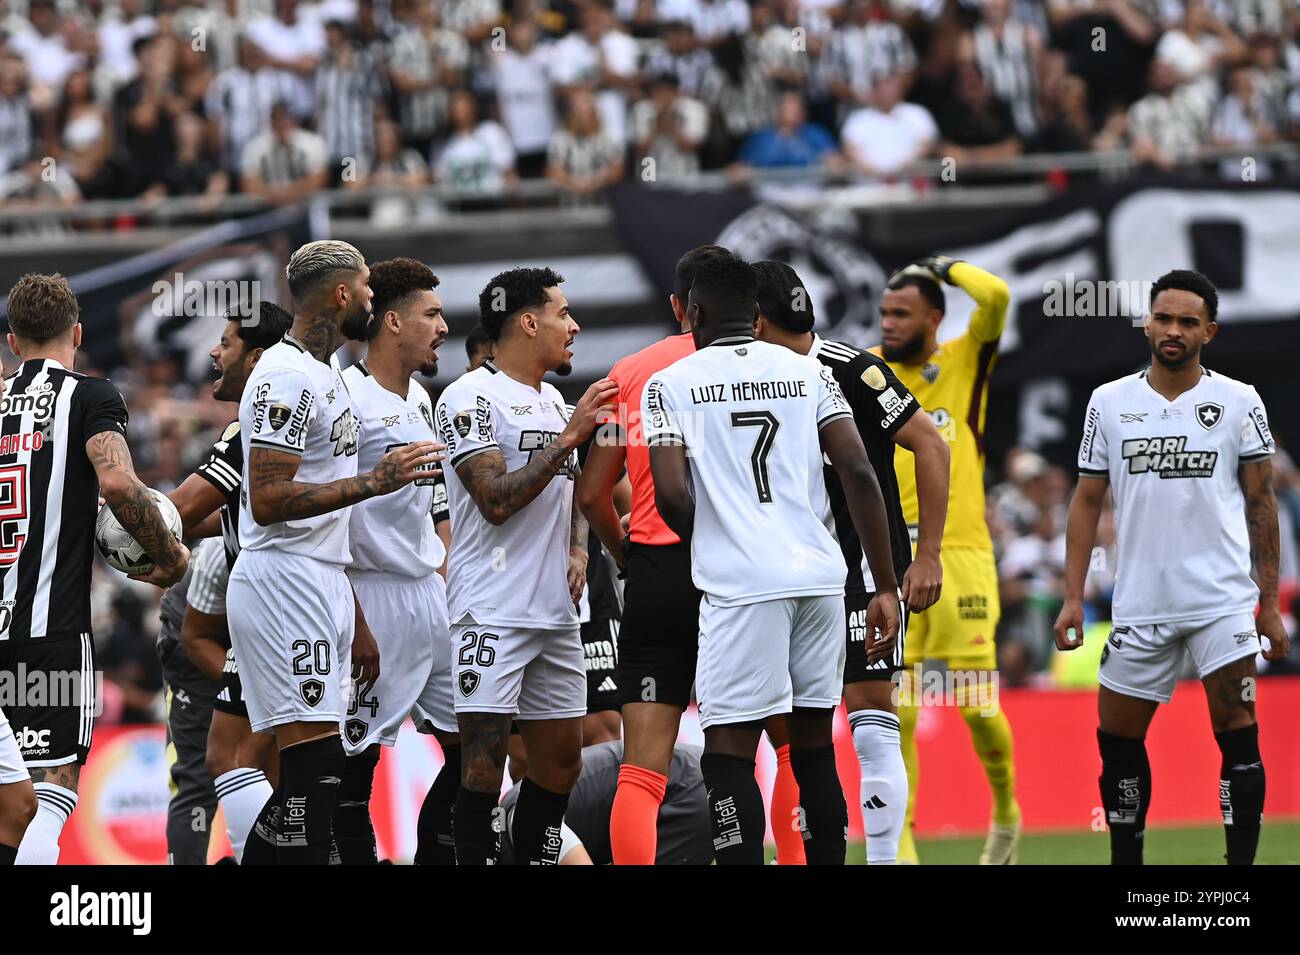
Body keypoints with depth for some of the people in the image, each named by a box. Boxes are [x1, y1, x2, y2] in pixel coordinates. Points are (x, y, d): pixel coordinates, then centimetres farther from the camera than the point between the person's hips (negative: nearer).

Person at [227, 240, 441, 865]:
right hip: (283, 585, -10)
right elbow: (268, 502, -21)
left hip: (320, 586, 10)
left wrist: (356, 625, 23)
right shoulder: (287, 378, -12)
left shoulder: (326, 376, 20)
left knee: (312, 771, 7)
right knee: (316, 767, -14)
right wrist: (374, 481, -21)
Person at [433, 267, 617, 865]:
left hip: (555, 610, 9)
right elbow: (497, 500, -17)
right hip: (493, 611, -9)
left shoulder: (553, 401, 18)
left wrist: (578, 550, 8)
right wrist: (567, 438, -18)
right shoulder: (472, 397, -9)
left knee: (560, 759, 10)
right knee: (484, 761, -11)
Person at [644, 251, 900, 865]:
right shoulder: (808, 372, 12)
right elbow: (858, 473, 2)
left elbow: (672, 497, -8)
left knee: (729, 750, -4)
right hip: (821, 576, 4)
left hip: (741, 584, -4)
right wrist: (886, 588, 3)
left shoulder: (671, 383, 2)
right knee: (814, 745, 13)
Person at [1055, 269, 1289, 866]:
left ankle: (1242, 866, -4)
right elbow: (1087, 502, 9)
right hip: (1140, 606, 2)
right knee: (1117, 739, 6)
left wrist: (1269, 603, 2)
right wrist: (1073, 597, 2)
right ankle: (1126, 863, 20)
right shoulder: (1109, 403, 6)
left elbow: (1261, 502, 5)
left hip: (1224, 600, -2)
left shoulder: (1239, 402, 1)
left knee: (1238, 738, -8)